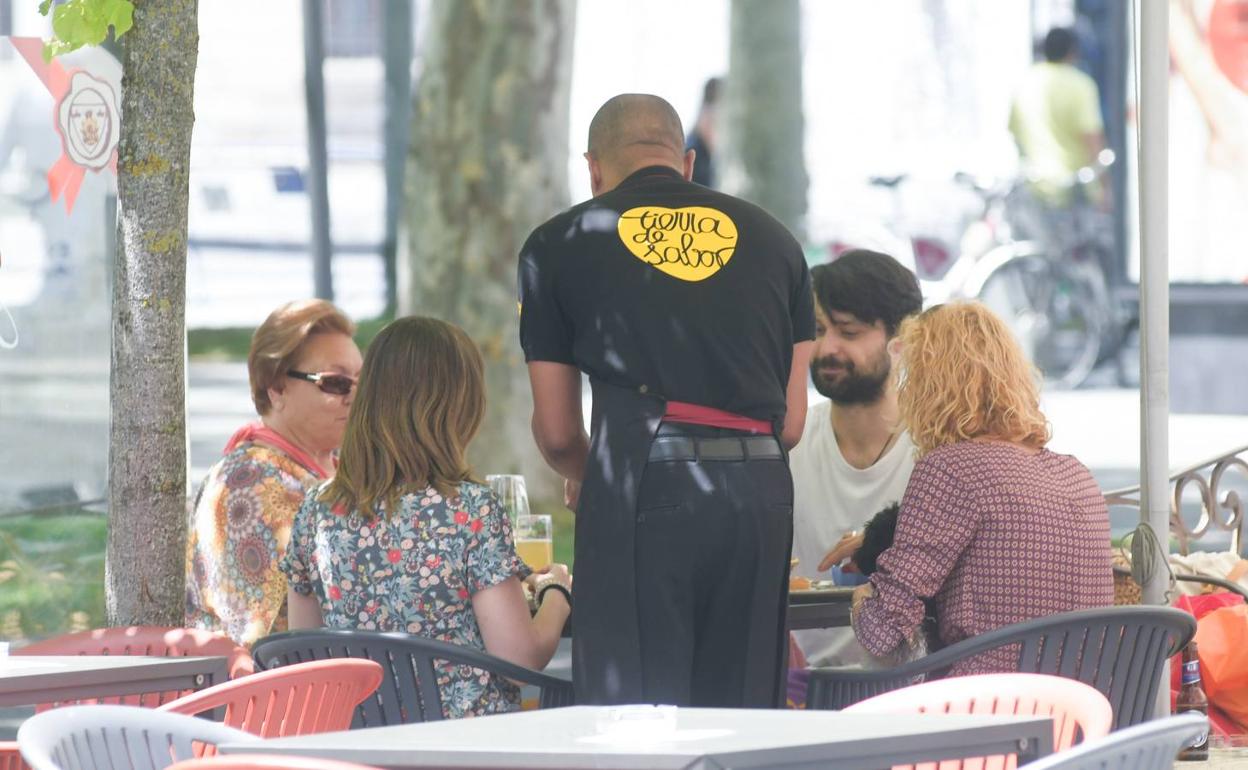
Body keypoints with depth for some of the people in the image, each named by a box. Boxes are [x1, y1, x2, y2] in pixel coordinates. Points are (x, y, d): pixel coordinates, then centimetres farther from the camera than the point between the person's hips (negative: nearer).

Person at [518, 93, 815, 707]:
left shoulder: (559, 245, 12)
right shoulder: (771, 238, 19)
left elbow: (556, 432, 14)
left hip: (641, 492, -3)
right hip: (761, 490, 3)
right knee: (740, 717, 7)